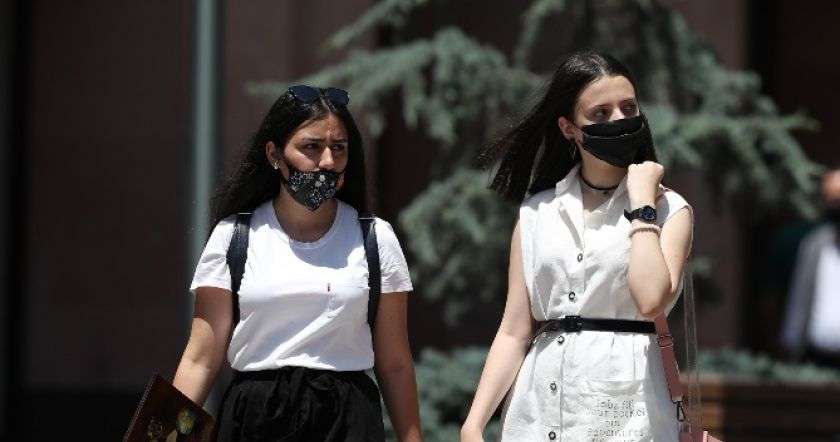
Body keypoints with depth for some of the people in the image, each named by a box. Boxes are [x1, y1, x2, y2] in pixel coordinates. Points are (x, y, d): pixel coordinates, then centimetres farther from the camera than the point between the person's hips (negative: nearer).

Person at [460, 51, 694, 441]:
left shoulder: (667, 210, 0)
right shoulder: (536, 214, 8)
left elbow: (652, 300, -18)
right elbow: (514, 332, 5)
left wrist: (641, 201, -10)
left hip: (623, 410, -2)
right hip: (539, 409, 3)